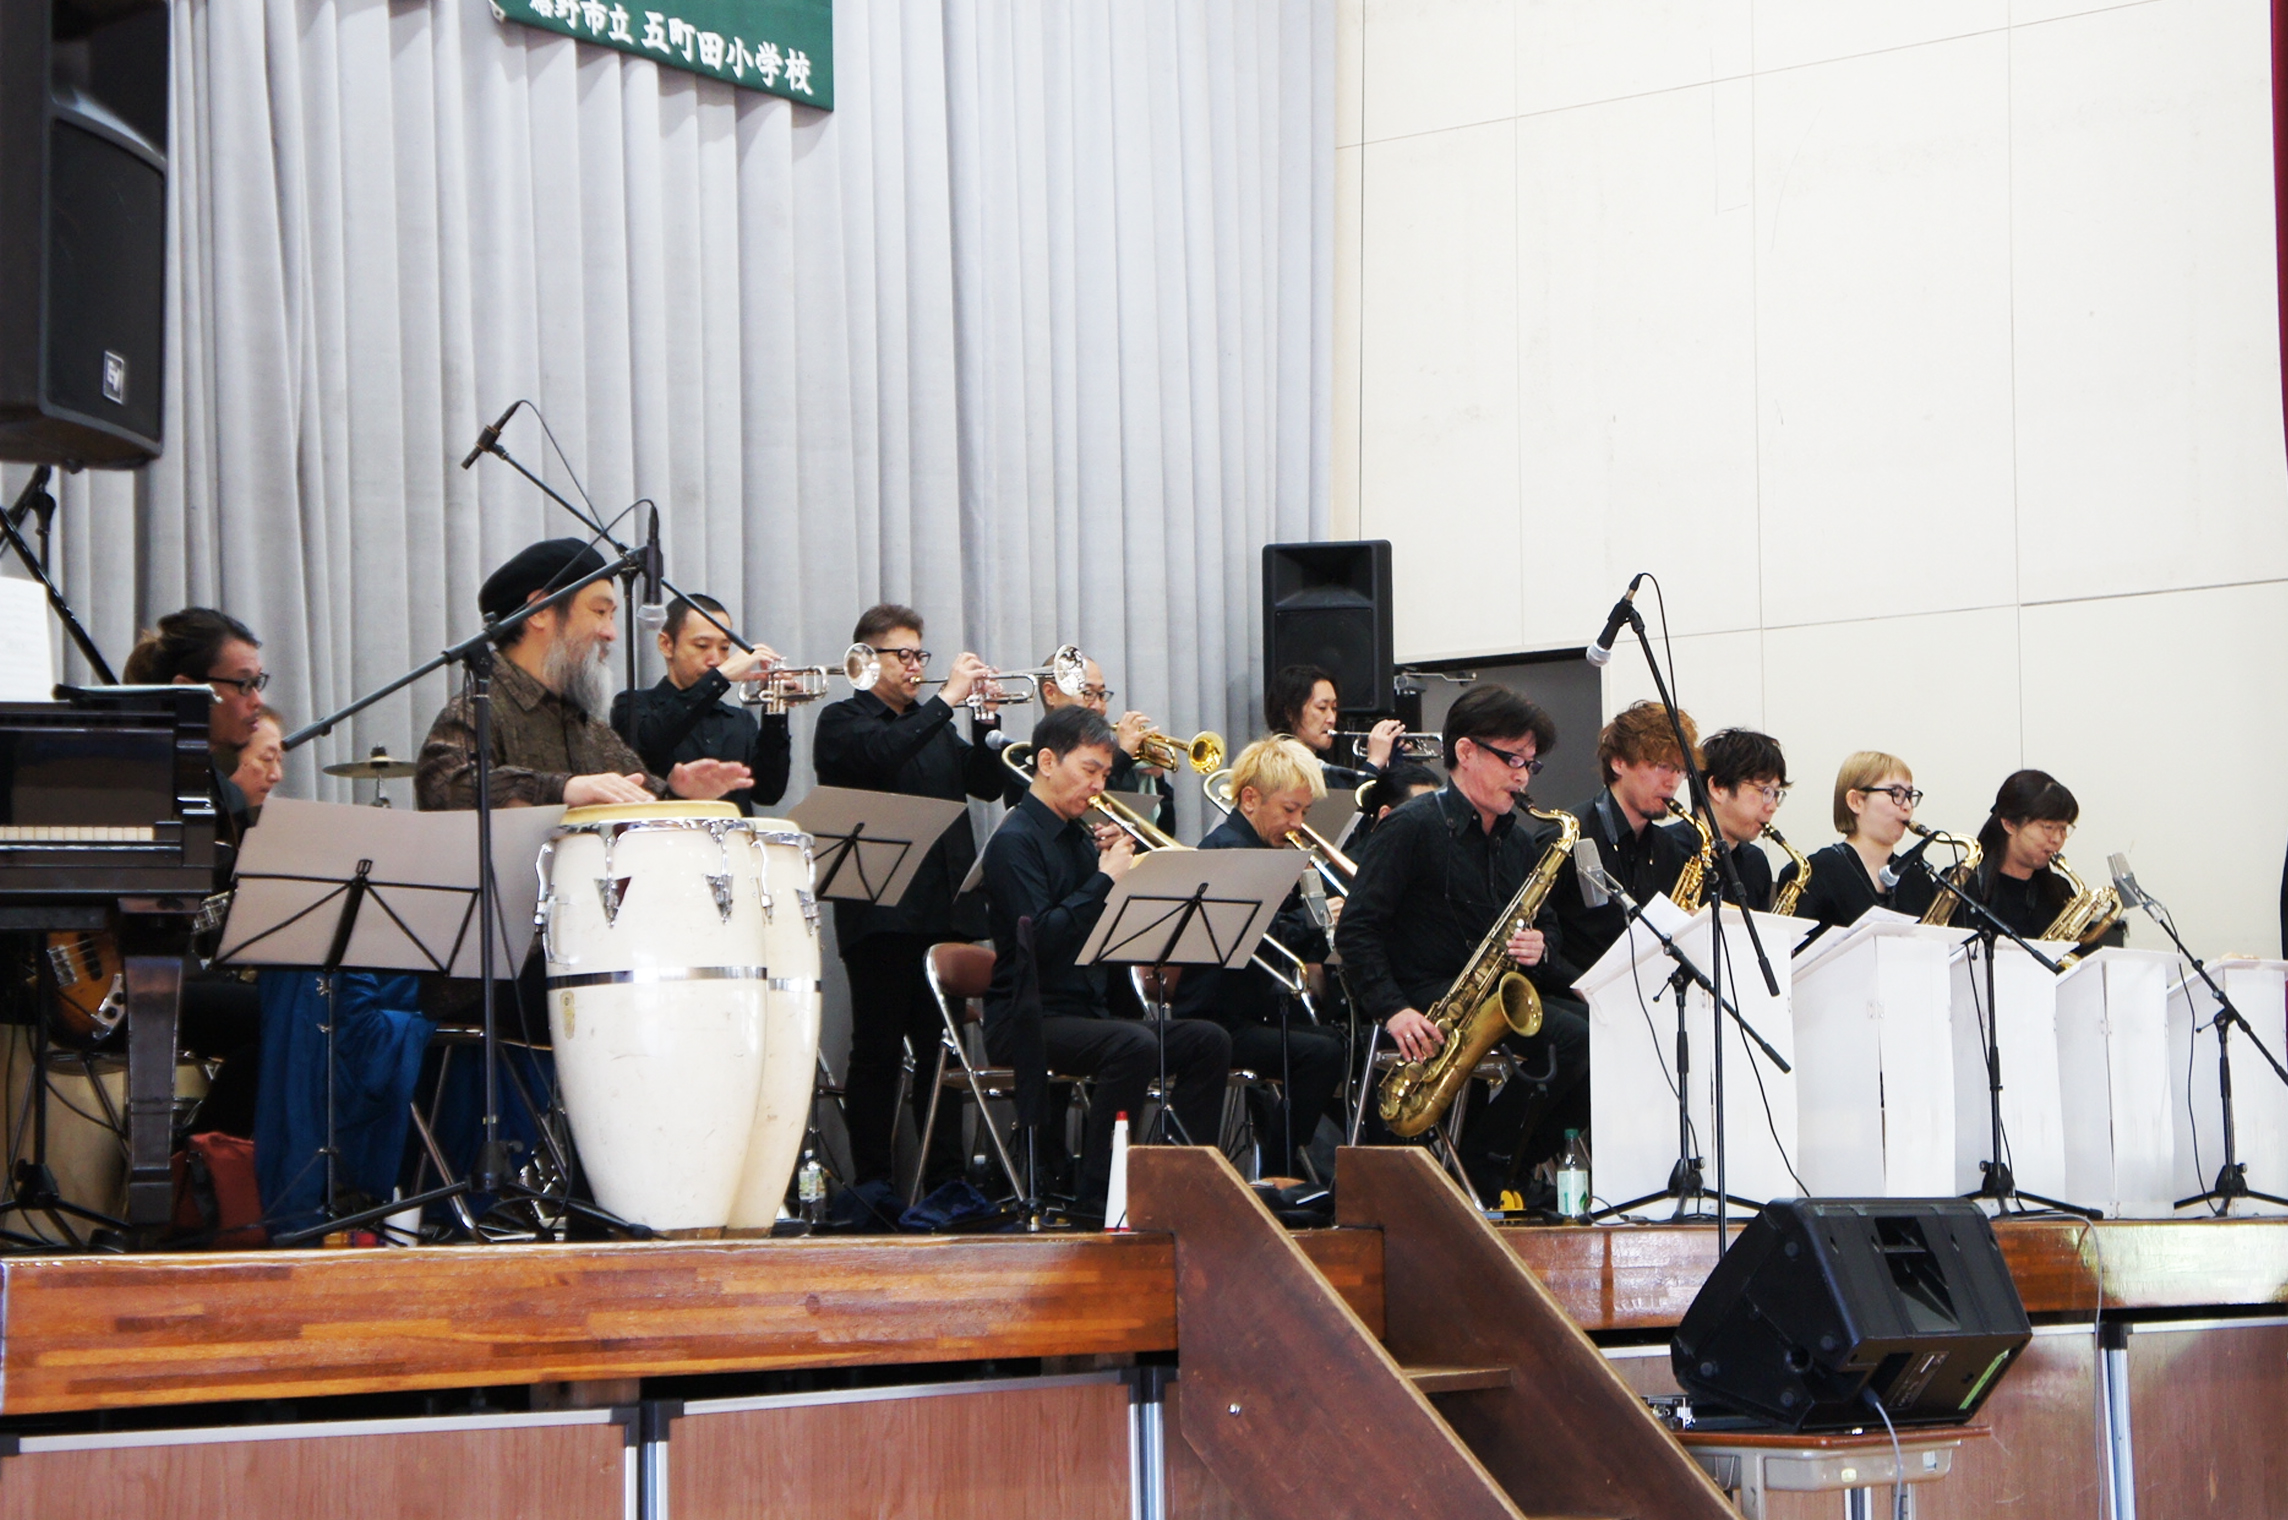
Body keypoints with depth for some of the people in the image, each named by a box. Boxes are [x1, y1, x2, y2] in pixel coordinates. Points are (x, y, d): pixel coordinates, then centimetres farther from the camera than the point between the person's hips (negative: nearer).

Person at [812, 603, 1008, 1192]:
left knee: (942, 1047, 7)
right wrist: (948, 699, -19)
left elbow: (987, 783, 13)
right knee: (878, 1052, -3)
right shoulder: (843, 722, 1)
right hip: (882, 915, -6)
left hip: (944, 910, 6)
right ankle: (873, 1183, 1)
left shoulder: (932, 724, 21)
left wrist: (984, 723, -2)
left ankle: (946, 1179, 11)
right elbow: (883, 752, -21)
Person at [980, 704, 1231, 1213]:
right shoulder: (1015, 841, -8)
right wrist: (1105, 879, -19)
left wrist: (1118, 862, 0)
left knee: (1209, 1041, -7)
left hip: (1089, 1011, 9)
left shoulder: (1079, 836, 17)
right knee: (1135, 1045, -34)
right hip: (1028, 1018, -8)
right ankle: (1099, 1193, -26)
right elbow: (1041, 938, -22)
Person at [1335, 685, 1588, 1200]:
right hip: (1430, 998, -7)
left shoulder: (1525, 840, 17)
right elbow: (1356, 929, -9)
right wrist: (1393, 1010, -21)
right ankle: (1480, 1169, -15)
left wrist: (1541, 947, -2)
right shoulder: (1413, 828, -5)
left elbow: (1550, 927, 24)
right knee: (1572, 1038, -28)